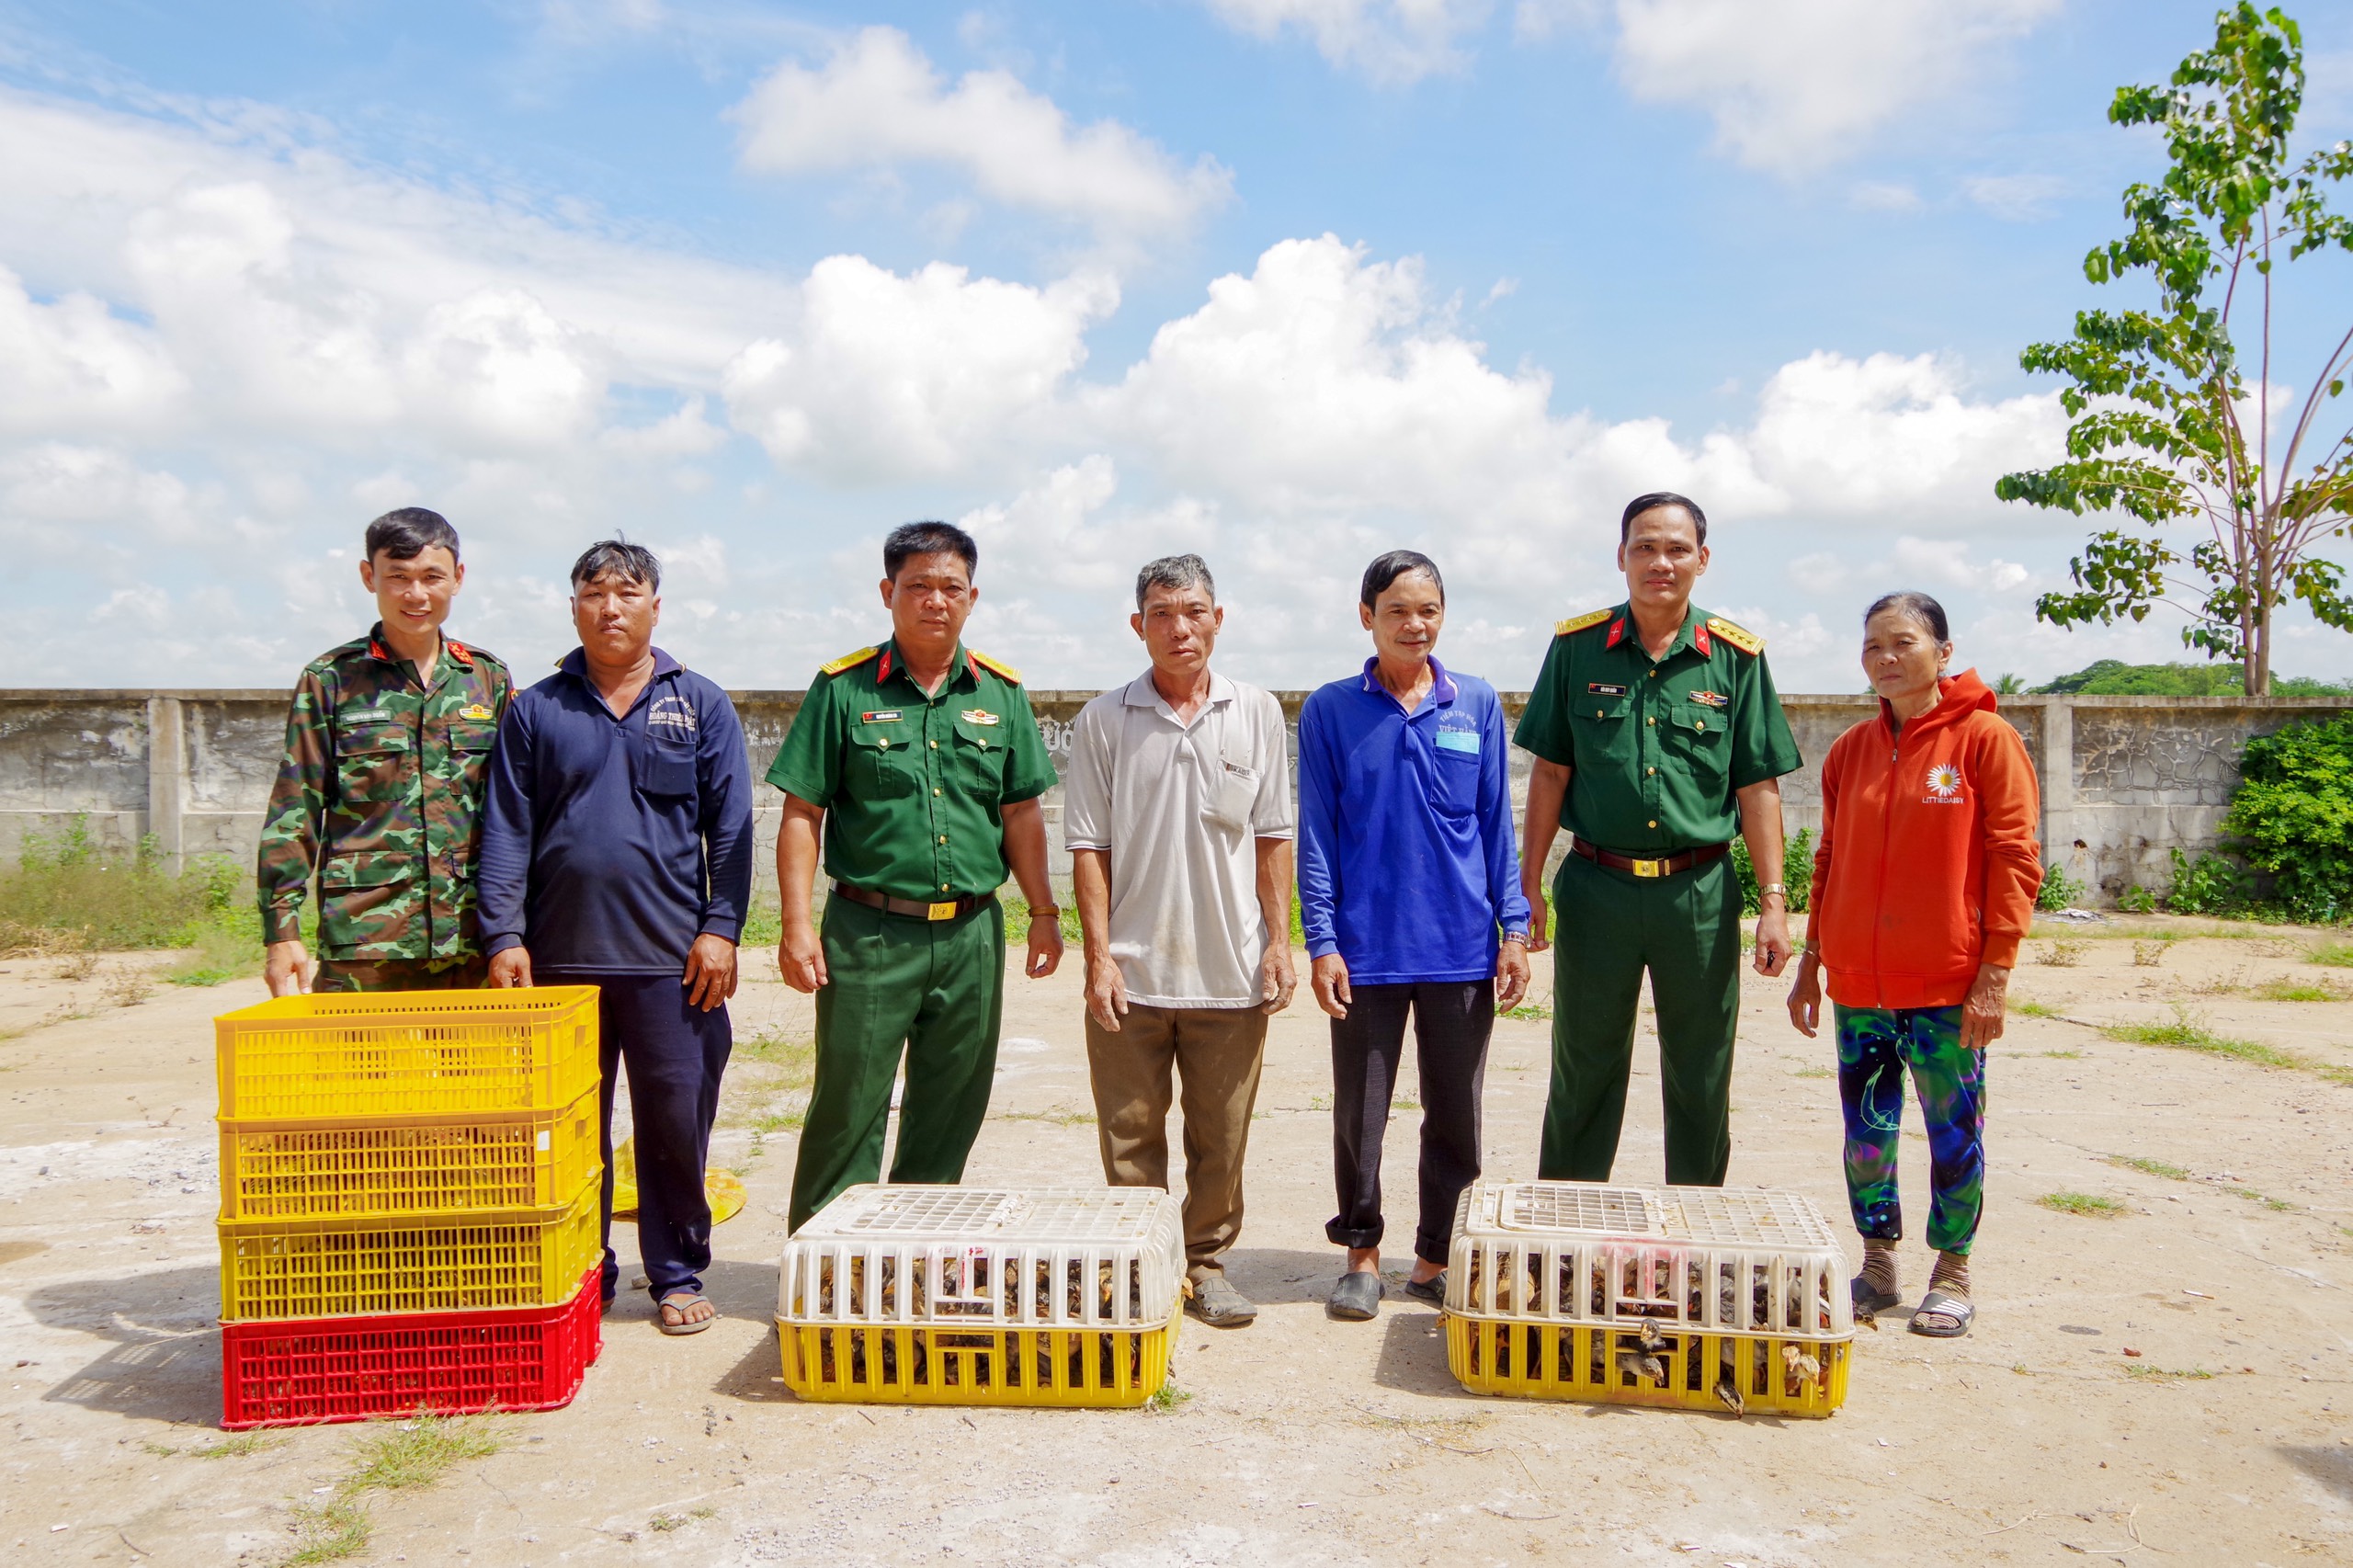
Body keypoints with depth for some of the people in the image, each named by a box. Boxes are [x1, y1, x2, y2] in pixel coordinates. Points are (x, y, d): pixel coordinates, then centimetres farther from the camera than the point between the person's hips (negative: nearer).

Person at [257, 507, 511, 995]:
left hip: (472, 940, 2)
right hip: (363, 939, -2)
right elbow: (292, 812, 3)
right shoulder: (331, 679, 5)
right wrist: (281, 930, -4)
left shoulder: (489, 678, 11)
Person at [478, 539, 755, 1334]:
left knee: (675, 1117, 3)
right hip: (559, 954, 1)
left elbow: (730, 828, 4)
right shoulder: (535, 711, 9)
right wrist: (504, 936, -3)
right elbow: (507, 830, 6)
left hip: (670, 955, -1)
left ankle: (677, 1274, 17)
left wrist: (721, 928, -4)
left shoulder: (701, 704, 7)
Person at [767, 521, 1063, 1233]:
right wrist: (797, 924, -9)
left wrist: (1044, 913, 8)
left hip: (972, 933, 3)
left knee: (949, 1117, 12)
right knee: (847, 1108, 1)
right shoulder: (844, 688, -1)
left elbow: (1022, 812, 11)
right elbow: (802, 813, -2)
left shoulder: (1001, 692, 8)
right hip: (870, 931, -3)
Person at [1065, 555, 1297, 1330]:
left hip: (1230, 972, 1)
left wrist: (1279, 940, 1)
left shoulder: (1257, 713, 6)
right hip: (1132, 973, -1)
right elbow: (1088, 846, 1)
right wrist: (1099, 955, -6)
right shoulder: (1104, 720, 1)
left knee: (1221, 1137, 10)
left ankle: (1207, 1264, 26)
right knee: (1130, 1137, 7)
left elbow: (1273, 836, 7)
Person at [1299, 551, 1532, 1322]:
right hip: (1367, 947, -1)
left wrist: (1514, 926, 2)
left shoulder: (1477, 703, 4)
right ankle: (1362, 1255, 26)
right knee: (1359, 1113, 9)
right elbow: (1316, 834, 0)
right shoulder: (1330, 710, 0)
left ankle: (1436, 1259, 26)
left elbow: (1496, 822, 7)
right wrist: (1322, 942, -5)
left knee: (1456, 1115, 10)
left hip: (1462, 947, 1)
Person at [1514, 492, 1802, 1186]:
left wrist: (1774, 902, -3)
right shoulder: (1578, 646, 1)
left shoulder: (1736, 656, 1)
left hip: (1701, 893, 0)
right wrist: (1529, 884, 1)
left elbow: (1758, 788, 2)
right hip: (1596, 887, 0)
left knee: (1701, 1082, 10)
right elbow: (1550, 772, 4)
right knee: (1583, 1076, 10)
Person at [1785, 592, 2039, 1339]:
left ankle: (1952, 1274, 22)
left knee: (1954, 1130, 6)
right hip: (1858, 985, 4)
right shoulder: (1850, 750, 9)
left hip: (1949, 987, -4)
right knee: (1865, 1130, 9)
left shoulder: (1986, 738, -5)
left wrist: (1996, 971, -11)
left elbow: (2014, 862, -7)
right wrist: (1810, 963, 13)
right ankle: (1878, 1266, 24)